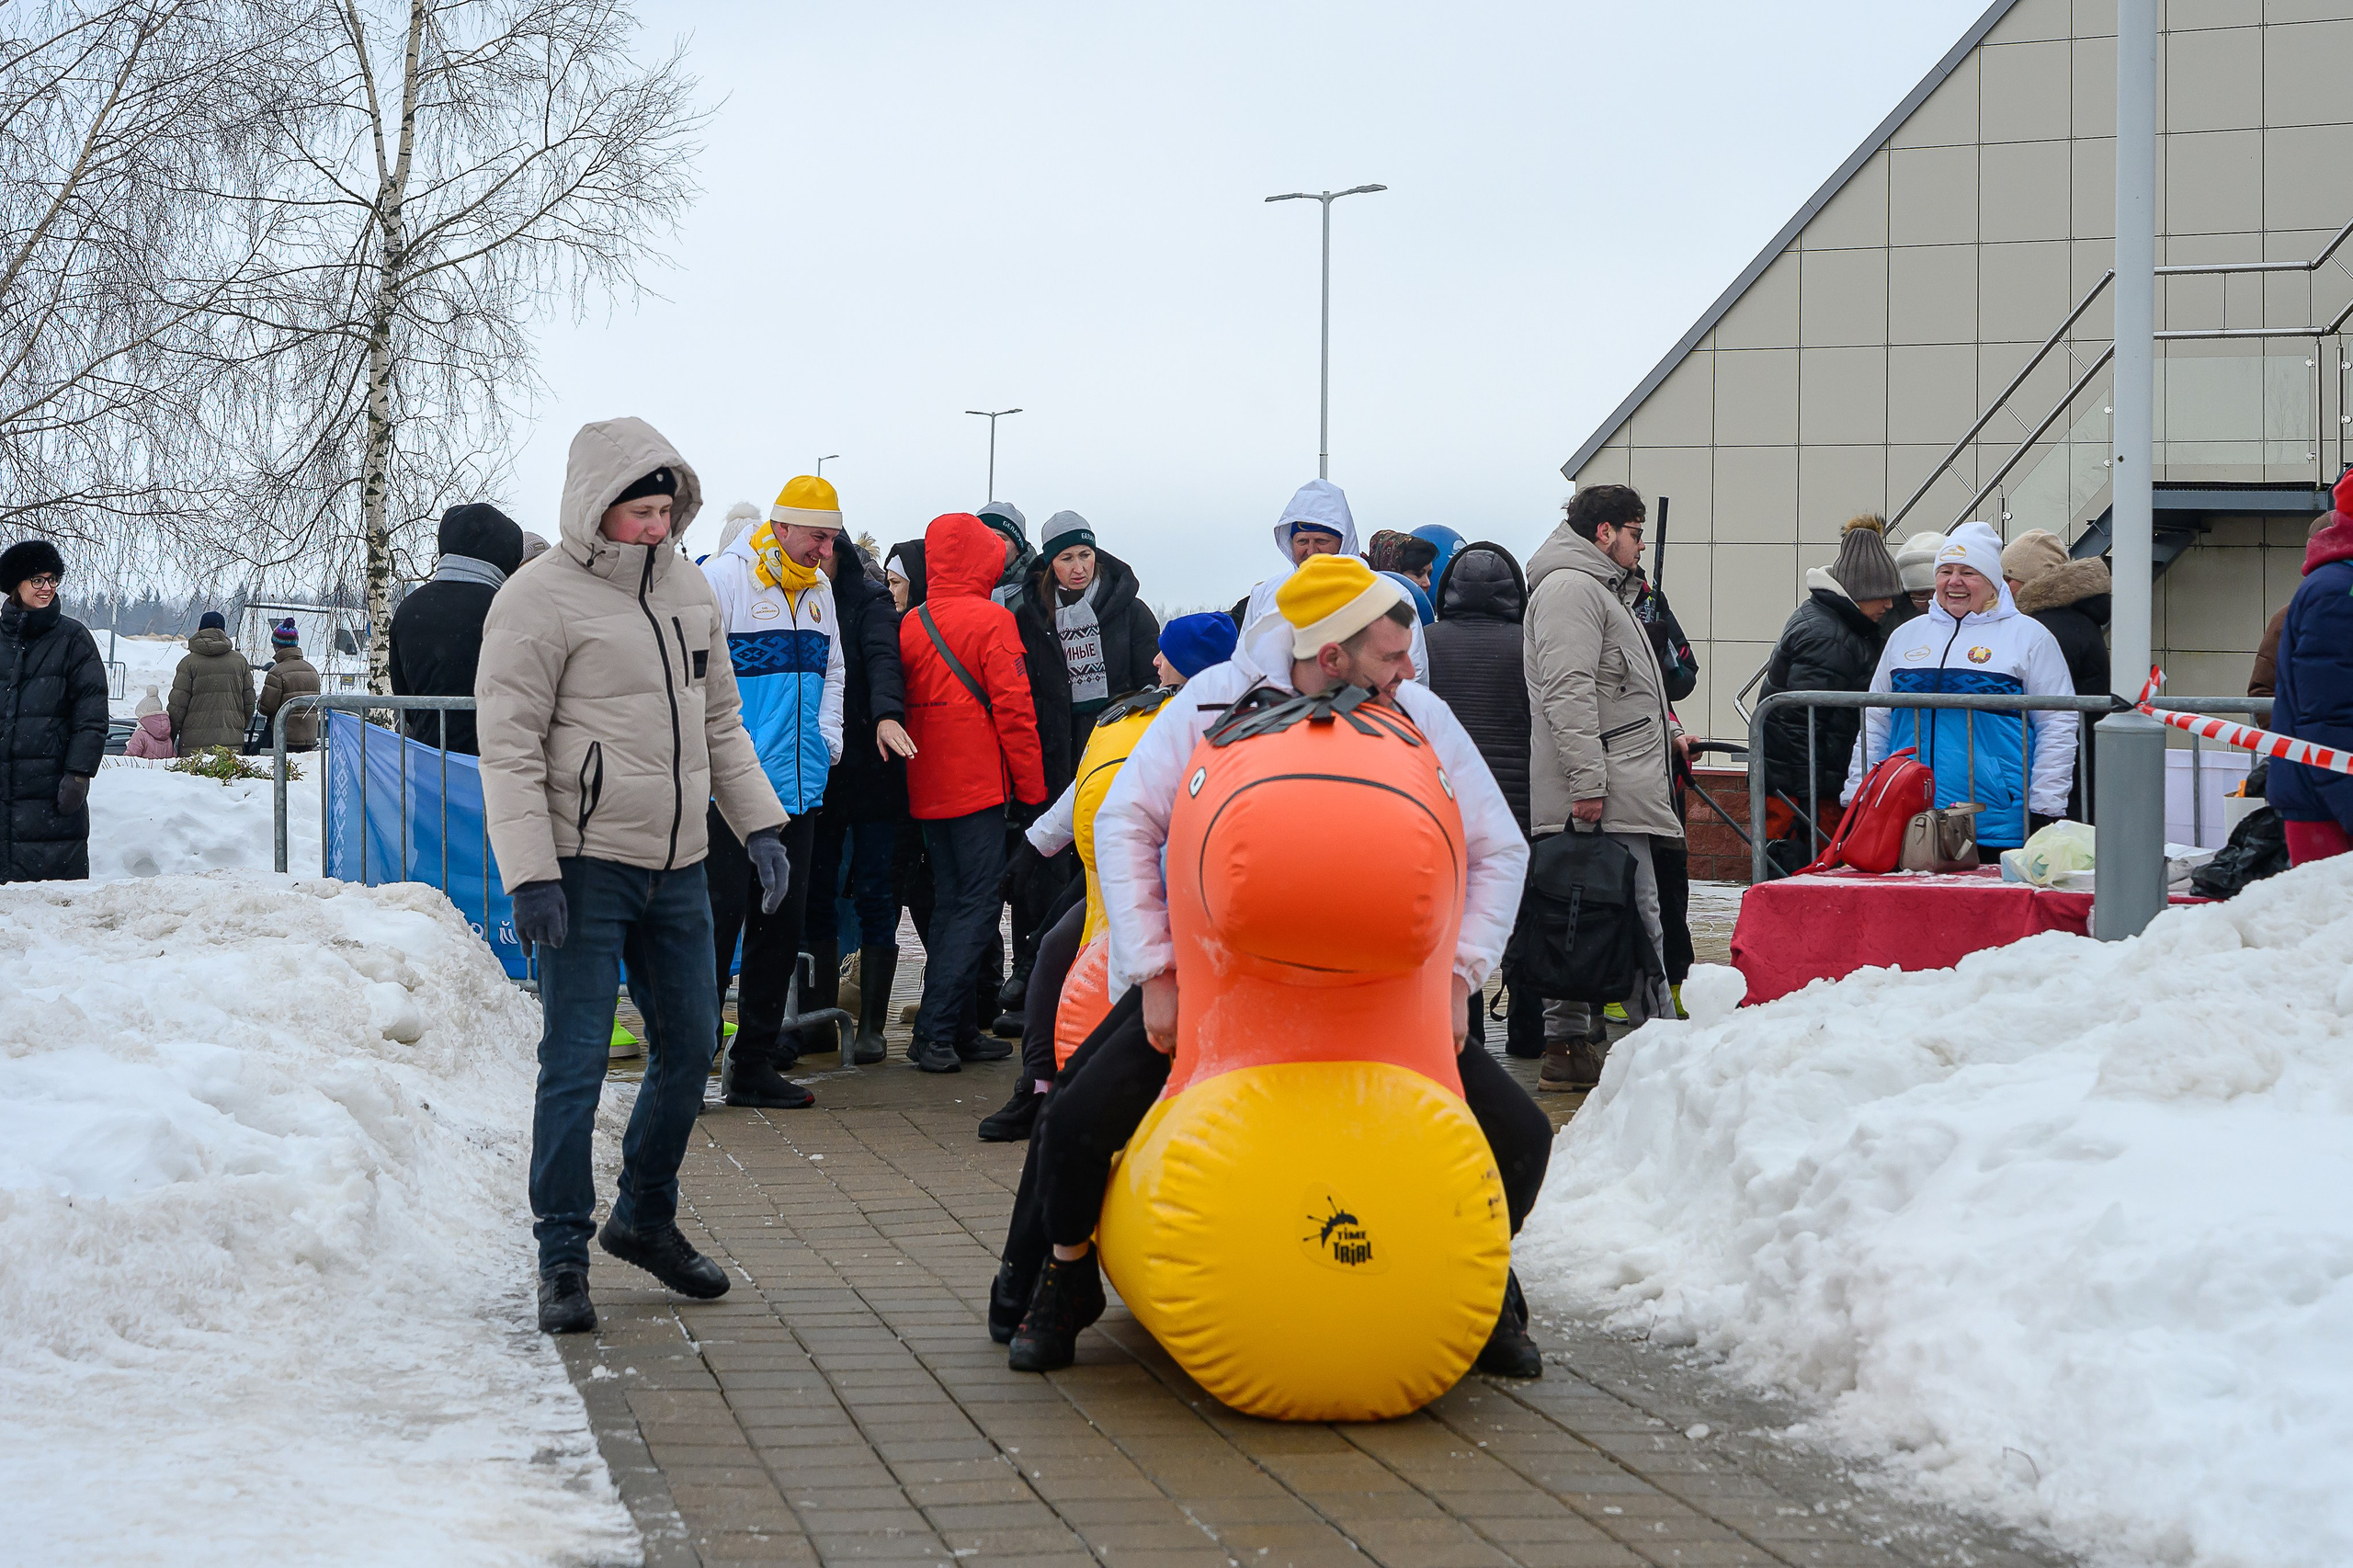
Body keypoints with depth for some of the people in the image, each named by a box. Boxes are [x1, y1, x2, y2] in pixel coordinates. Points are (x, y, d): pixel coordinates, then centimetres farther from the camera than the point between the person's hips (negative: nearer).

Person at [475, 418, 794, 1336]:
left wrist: (758, 825, 11)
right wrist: (529, 873, -19)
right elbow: (510, 746, -13)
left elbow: (719, 721, 20)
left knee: (690, 1047, 13)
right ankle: (563, 1257, 2)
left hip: (677, 866, 7)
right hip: (585, 865, -7)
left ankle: (646, 1218, 30)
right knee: (576, 1062, -6)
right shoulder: (540, 599, -10)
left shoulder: (687, 587, 11)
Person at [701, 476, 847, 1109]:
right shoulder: (722, 578, -10)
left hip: (797, 787, 7)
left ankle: (755, 1064, 17)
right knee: (720, 916, -8)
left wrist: (826, 741, 13)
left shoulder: (819, 588, 14)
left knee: (782, 921, 9)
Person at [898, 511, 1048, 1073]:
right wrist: (1032, 788, -4)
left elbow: (905, 703, 12)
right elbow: (1014, 709, -12)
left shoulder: (911, 624, 6)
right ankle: (935, 1032, -13)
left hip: (926, 789, 7)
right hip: (978, 786, -7)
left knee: (950, 904, 13)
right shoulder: (991, 621, -10)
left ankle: (956, 1030, 13)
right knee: (978, 905, -5)